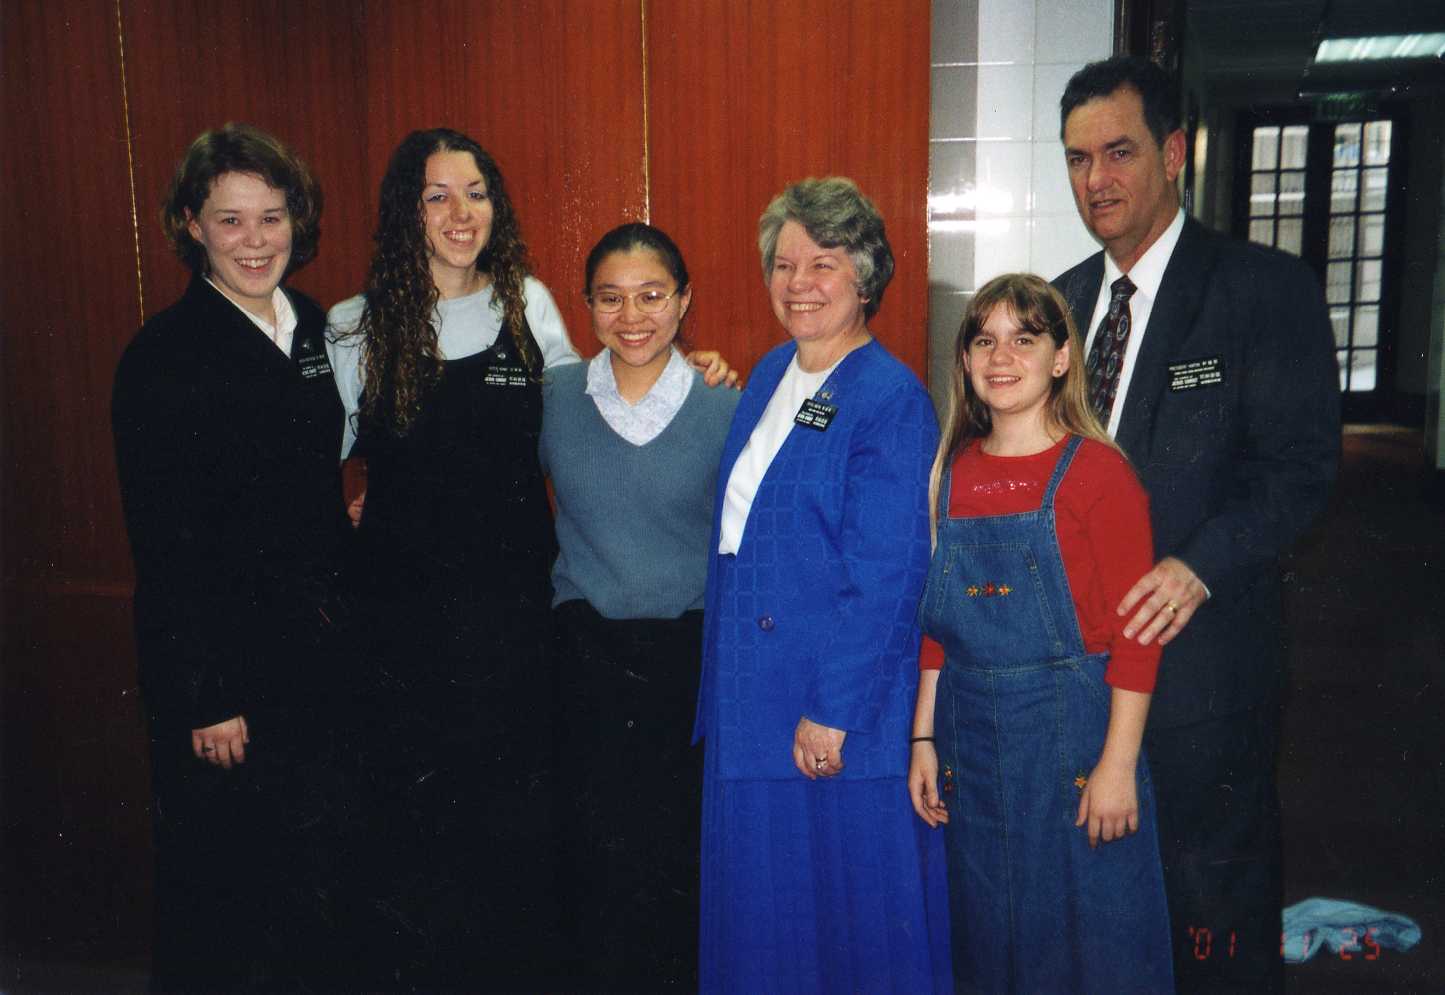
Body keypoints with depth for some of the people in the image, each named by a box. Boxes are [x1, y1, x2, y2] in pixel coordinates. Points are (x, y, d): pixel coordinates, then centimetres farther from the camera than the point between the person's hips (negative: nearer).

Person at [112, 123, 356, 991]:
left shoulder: (317, 330, 6)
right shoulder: (163, 358, -14)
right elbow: (165, 545, -15)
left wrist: (337, 610, 10)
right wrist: (205, 697, -16)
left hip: (319, 650, 6)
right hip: (219, 655, -6)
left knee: (317, 862, 18)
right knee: (214, 883, 11)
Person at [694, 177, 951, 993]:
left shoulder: (892, 399, -14)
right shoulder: (769, 377, 9)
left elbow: (887, 580, -18)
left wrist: (834, 711, -18)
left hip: (837, 716, -7)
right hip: (752, 694, 8)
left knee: (847, 899, 8)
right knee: (760, 896, 19)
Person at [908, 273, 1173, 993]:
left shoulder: (1097, 472, -10)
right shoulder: (952, 472, 5)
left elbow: (1136, 635, -11)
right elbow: (937, 622, 9)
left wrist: (1118, 765, -14)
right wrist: (923, 739, 6)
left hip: (1071, 729, -4)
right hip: (968, 728, 5)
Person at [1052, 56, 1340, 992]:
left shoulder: (1267, 288, -8)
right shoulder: (1064, 298, 11)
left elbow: (1302, 461, -12)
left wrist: (1200, 566, -24)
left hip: (1201, 651, -5)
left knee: (1214, 901, 9)